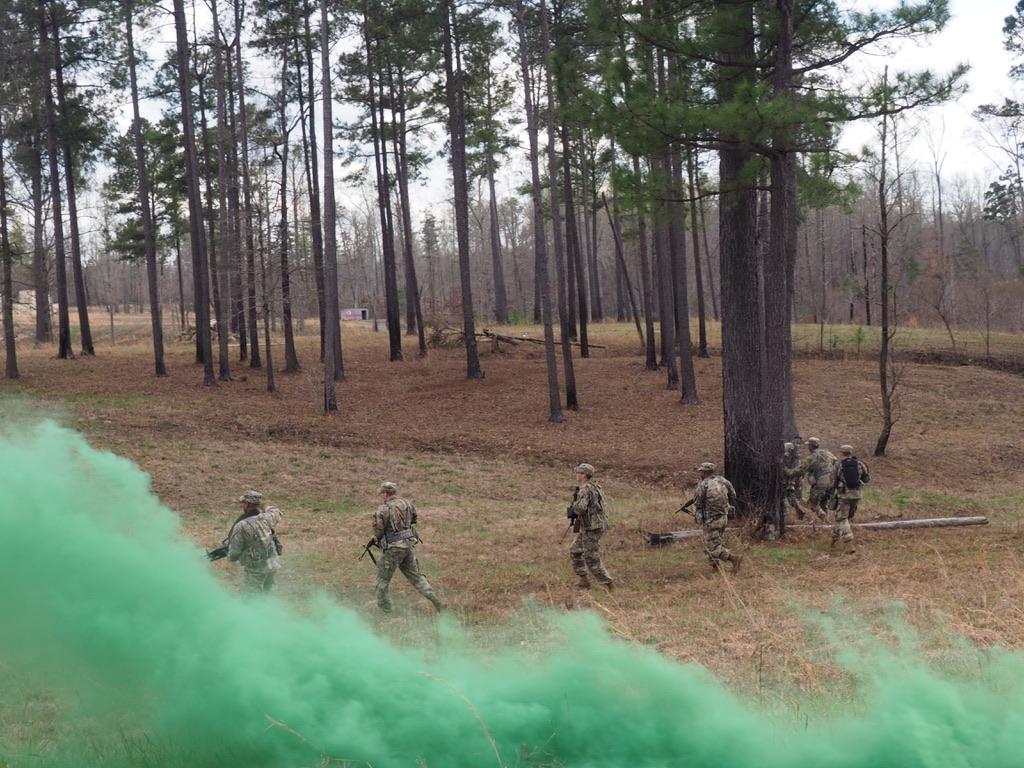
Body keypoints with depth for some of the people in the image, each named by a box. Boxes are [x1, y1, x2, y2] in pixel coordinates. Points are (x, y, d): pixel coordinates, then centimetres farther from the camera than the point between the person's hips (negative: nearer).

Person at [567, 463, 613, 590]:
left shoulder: (585, 489, -17)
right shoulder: (595, 487, 14)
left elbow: (580, 508, -27)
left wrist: (573, 507, -3)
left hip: (591, 528, -10)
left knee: (591, 559, -5)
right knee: (574, 552, 17)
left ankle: (608, 584, -2)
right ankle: (584, 580, 17)